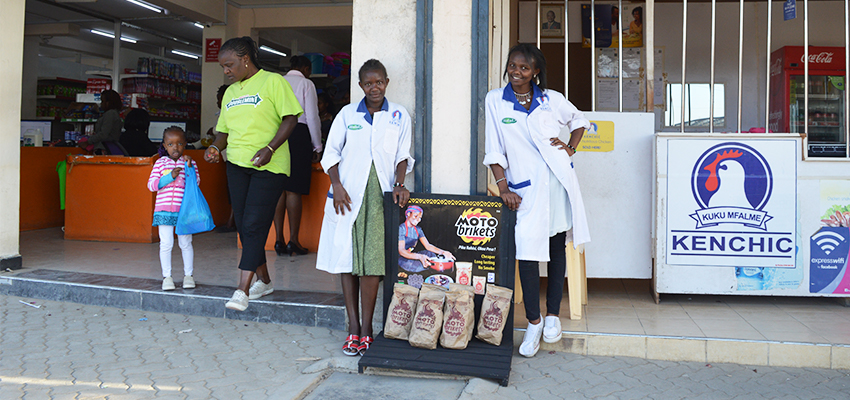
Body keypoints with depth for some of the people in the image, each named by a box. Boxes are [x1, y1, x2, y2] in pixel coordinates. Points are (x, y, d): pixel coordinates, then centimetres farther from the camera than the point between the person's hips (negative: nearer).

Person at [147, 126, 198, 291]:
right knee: (166, 244, 2)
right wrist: (170, 176, -14)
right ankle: (167, 276, 13)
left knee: (186, 243, 6)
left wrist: (189, 167, -18)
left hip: (184, 210, 0)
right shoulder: (160, 163, 4)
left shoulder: (189, 162, 5)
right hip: (164, 209, 0)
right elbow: (151, 185, -3)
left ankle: (188, 275, 18)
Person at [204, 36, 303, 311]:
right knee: (244, 225, 7)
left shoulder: (272, 82, -3)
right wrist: (216, 147, -1)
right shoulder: (230, 92, 18)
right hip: (237, 164, 7)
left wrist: (269, 148, -20)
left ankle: (243, 290, -10)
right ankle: (263, 281, 22)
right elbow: (225, 129, 21)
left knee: (254, 225, -11)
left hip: (268, 166, -7)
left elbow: (290, 118, -9)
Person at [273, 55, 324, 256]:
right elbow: (312, 117, -3)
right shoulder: (306, 84, 3)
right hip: (298, 134, -5)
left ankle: (279, 239, 4)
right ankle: (293, 240, -5)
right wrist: (317, 145, 5)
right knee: (294, 190, -5)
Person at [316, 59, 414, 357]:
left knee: (372, 259, -8)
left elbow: (403, 156, 10)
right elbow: (331, 152, 10)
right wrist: (336, 185, -4)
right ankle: (353, 326, 7)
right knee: (347, 257, 0)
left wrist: (399, 184, -7)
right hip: (348, 195, 1)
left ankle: (366, 327, 0)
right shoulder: (347, 114, 11)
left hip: (380, 195, -1)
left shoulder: (399, 116, 11)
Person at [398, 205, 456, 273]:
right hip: (401, 259, -8)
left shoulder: (417, 229, 10)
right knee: (421, 266, -32)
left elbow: (428, 245, 1)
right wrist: (419, 257, -41)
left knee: (431, 254, -14)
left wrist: (443, 252, -17)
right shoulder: (401, 228, -15)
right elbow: (401, 251, -26)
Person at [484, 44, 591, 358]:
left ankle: (553, 314, 21)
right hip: (525, 188, -2)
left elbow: (580, 120, 24)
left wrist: (571, 148, 8)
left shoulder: (552, 99, 6)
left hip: (559, 181, 2)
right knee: (527, 250, -10)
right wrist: (503, 187, -6)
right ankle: (533, 321, 2)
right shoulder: (495, 101, 4)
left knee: (557, 248, 8)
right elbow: (494, 150, 2)